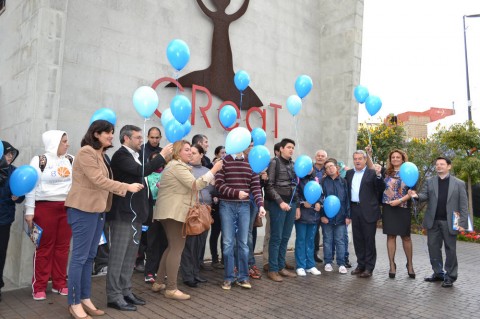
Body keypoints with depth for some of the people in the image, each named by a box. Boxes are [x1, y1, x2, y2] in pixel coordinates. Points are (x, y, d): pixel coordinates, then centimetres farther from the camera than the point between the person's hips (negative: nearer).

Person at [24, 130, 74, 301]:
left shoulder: (71, 160, 9)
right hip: (46, 207, -4)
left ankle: (59, 283, 19)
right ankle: (39, 287, 14)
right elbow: (32, 186, -5)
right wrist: (29, 211, -7)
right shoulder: (39, 160, -3)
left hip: (68, 208, 4)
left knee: (63, 246, 8)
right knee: (45, 247, 3)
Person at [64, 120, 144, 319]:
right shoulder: (86, 152, -13)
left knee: (89, 257, 13)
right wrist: (127, 187, -17)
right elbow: (99, 180, -20)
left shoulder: (100, 154, 17)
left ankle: (85, 299, 23)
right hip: (84, 210, -9)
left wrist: (122, 191, 3)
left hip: (97, 210, 9)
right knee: (80, 257, -2)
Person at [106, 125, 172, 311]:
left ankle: (125, 291, 22)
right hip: (124, 212, -9)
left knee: (130, 255, 13)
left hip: (135, 212, 9)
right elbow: (141, 171, -25)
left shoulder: (134, 155, 18)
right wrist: (162, 156, -18)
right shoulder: (121, 155, -12)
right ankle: (114, 296, 5)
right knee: (118, 255, -2)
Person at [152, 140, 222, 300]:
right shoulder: (178, 166, -13)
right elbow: (195, 185, -22)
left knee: (172, 247, 16)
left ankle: (159, 282, 22)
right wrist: (214, 170, -23)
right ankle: (171, 289, 0)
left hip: (169, 211, 11)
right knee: (177, 249, -6)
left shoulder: (174, 165, 22)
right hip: (175, 212, -11)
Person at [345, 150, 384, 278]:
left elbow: (381, 189, -9)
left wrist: (379, 175, -20)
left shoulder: (372, 173, -2)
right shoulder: (349, 173, 13)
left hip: (368, 211, -5)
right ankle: (361, 264, 24)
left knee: (369, 239, 2)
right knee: (357, 239, 12)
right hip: (354, 210, 5)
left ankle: (369, 267, 11)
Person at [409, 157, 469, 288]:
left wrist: (462, 222, -9)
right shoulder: (429, 181, 9)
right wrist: (417, 195, -24)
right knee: (433, 247, 8)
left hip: (450, 222, -3)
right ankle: (438, 273, 22)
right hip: (433, 221, 3)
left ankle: (450, 276, 16)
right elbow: (425, 196, 0)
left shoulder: (459, 183, 2)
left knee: (450, 249, 5)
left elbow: (463, 205, -1)